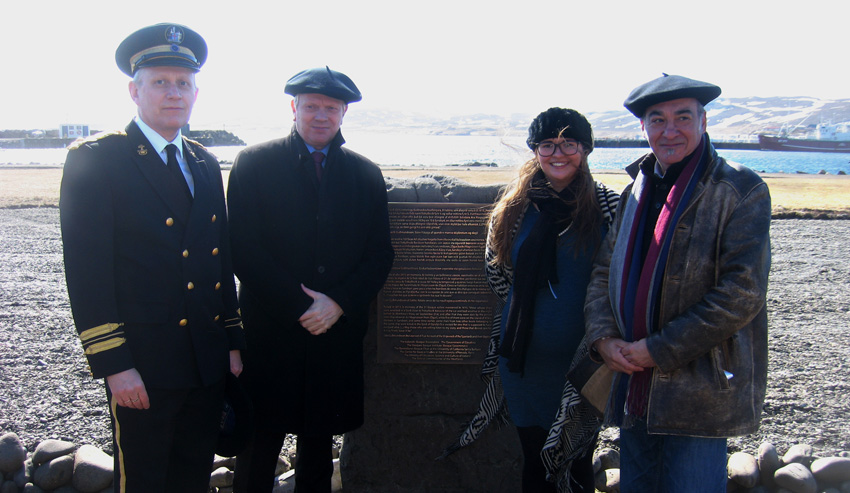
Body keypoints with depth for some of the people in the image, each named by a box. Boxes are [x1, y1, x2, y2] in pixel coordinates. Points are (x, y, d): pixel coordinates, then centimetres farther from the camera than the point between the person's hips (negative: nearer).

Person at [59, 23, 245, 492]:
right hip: (142, 368, -6)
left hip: (209, 363, 6)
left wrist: (233, 341, 13)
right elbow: (86, 272, -13)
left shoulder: (205, 165, 13)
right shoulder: (93, 159, -8)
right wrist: (114, 365, -17)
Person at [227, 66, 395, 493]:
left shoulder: (365, 174, 8)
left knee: (319, 444, 14)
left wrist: (338, 303, -10)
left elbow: (380, 254, 6)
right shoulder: (254, 163, -1)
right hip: (269, 334, -2)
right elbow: (243, 250, -7)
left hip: (337, 333, 3)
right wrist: (298, 308, -13)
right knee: (259, 444, 6)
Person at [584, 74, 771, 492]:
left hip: (700, 391, -6)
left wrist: (659, 350, -15)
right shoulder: (636, 191, 13)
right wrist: (603, 336, -3)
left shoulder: (742, 190, -8)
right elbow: (605, 270, 16)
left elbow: (741, 293, -15)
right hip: (636, 386, 6)